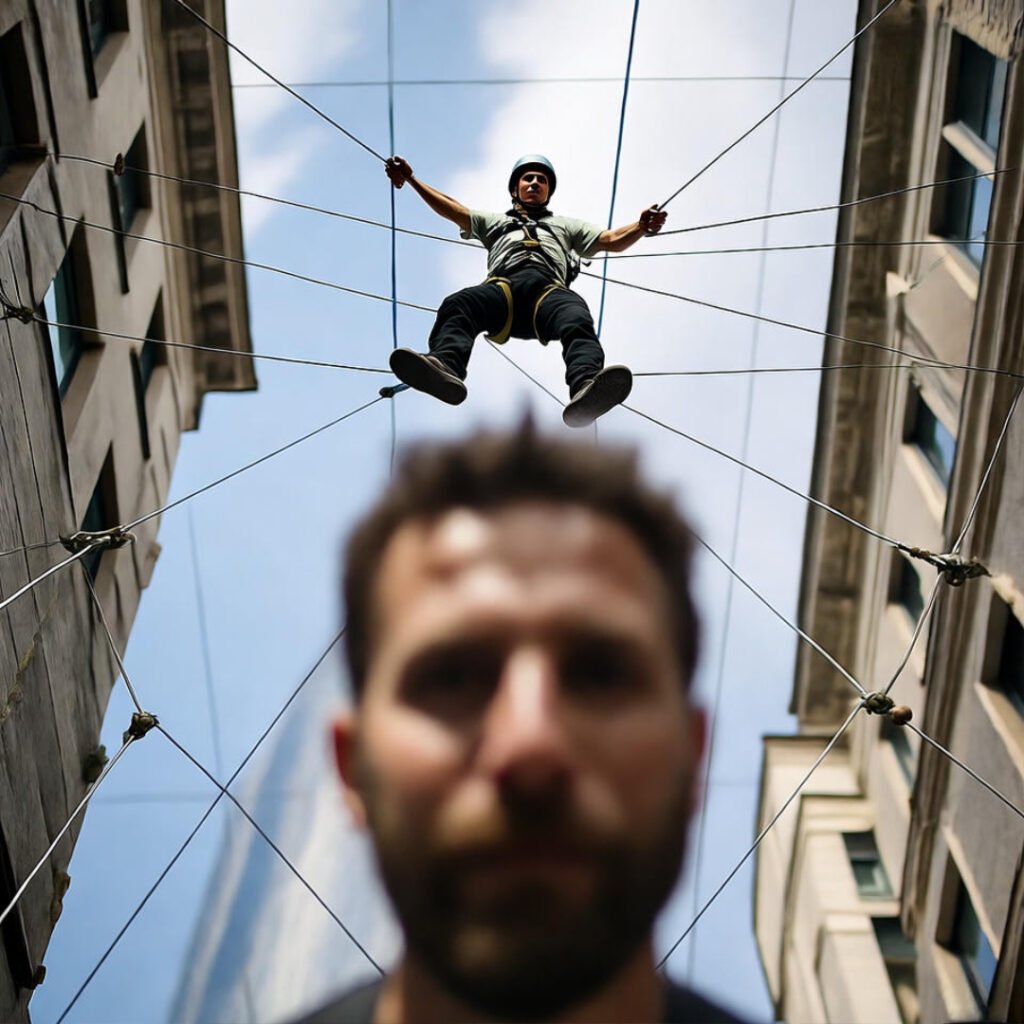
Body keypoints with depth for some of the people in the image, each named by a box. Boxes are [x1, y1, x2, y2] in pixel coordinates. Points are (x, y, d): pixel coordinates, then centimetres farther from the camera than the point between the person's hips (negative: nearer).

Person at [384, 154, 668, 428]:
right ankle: (445, 366, -66)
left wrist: (641, 227, 9)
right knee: (458, 305, -36)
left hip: (549, 289, 0)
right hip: (502, 285, 0)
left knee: (577, 321, -38)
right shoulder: (495, 221, 44)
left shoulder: (565, 225, 44)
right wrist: (411, 178, 19)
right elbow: (454, 210, 31)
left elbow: (611, 240, 31)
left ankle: (586, 387, -67)